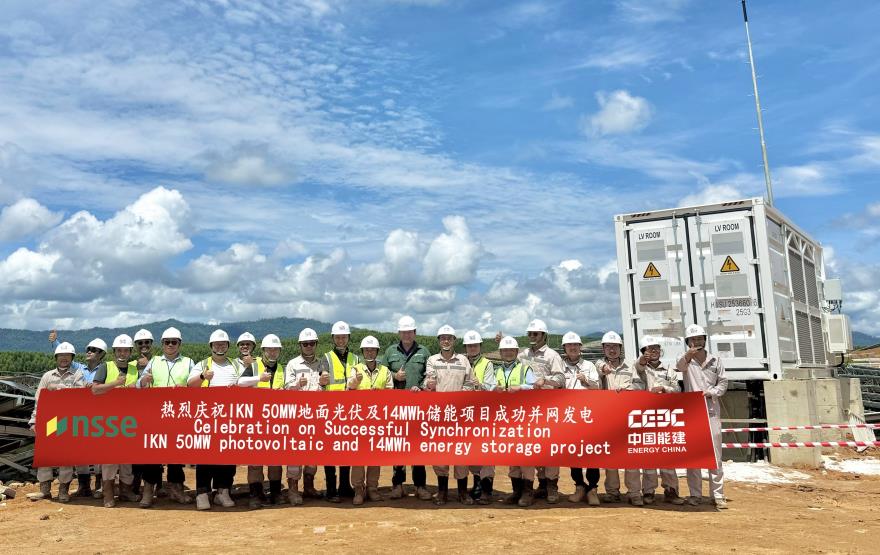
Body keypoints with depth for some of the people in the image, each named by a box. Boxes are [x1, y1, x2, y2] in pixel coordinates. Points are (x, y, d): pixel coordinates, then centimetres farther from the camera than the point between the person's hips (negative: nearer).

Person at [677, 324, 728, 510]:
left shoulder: (715, 360, 9)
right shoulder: (686, 360, 2)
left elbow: (723, 383, 11)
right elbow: (679, 367, -22)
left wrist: (710, 392, -10)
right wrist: (687, 356, -45)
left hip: (712, 411, 1)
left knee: (715, 455, 1)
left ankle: (718, 495, 7)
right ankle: (695, 494, 10)